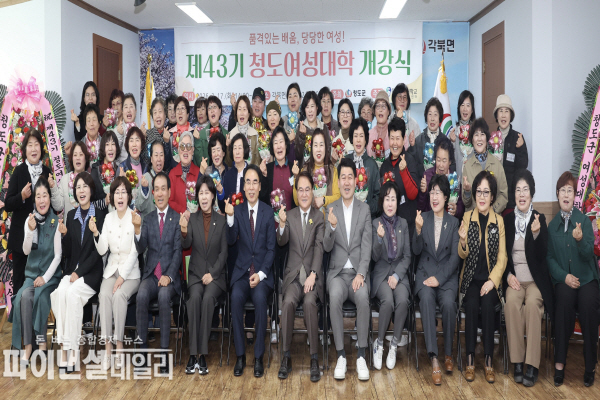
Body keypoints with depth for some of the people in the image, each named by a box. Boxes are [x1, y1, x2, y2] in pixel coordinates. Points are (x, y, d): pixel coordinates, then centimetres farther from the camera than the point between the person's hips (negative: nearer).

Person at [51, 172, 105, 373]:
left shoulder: (100, 215, -1)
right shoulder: (71, 215, 12)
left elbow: (98, 251, -6)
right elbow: (67, 253, 10)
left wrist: (80, 272, -13)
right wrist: (64, 234, -8)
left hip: (91, 273, -3)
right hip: (71, 271, 4)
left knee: (73, 293, -30)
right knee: (61, 292, -26)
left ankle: (71, 348, -24)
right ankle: (64, 347, -25)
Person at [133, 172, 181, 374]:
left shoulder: (177, 218, 5)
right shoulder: (147, 219, 14)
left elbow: (178, 251, -2)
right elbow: (141, 249, 1)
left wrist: (169, 276, -16)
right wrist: (137, 229, -19)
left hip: (170, 276, -2)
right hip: (150, 274, 2)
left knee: (164, 295, -32)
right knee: (142, 295, -28)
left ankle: (164, 353, -25)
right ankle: (142, 349, -20)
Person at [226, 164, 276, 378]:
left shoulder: (268, 212, 4)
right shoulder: (237, 210, 7)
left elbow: (271, 248, 1)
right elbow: (231, 241, -7)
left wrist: (261, 273, -11)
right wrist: (230, 217, -22)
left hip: (262, 272, -1)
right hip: (242, 270, 1)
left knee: (260, 297, -30)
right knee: (236, 297, -28)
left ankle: (258, 357, -16)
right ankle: (240, 355, -15)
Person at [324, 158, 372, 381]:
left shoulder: (364, 209, 7)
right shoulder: (331, 209, 7)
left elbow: (367, 246, 0)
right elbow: (327, 247, 0)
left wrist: (361, 274, -14)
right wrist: (332, 227, -20)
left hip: (359, 272, 0)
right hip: (337, 271, 0)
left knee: (363, 297, -31)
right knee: (335, 297, -31)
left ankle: (361, 356, -20)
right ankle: (340, 356, -22)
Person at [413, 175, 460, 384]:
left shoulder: (453, 222, 8)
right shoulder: (422, 218, 8)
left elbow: (455, 256, 1)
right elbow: (416, 250, 0)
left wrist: (439, 278, -13)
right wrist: (418, 230, -19)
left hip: (447, 274, 0)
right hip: (425, 271, 0)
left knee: (449, 302, -29)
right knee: (426, 298, -31)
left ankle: (448, 353, -8)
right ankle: (434, 359, -33)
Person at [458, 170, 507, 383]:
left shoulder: (499, 221, 3)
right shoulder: (467, 217, 3)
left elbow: (502, 258, 0)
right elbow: (463, 255, 1)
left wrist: (492, 281, -14)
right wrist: (463, 241, -21)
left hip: (491, 278, 0)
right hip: (471, 277, 0)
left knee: (487, 304, -27)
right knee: (472, 305, -26)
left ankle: (489, 360, -14)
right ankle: (470, 359, -15)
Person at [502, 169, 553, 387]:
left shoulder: (540, 219, 4)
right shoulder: (507, 219, 8)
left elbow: (541, 256, -4)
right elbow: (502, 254, 11)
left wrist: (536, 234, -21)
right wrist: (509, 276, -5)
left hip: (535, 279, -1)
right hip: (514, 278, 1)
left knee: (532, 302, -31)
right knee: (512, 301, -29)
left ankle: (532, 365, -27)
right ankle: (517, 362, -22)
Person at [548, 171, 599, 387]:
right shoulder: (552, 224, 9)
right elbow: (549, 257, 7)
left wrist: (580, 239, -27)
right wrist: (564, 276, -8)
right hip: (563, 278, 1)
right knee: (564, 299, -30)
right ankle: (559, 362, -23)